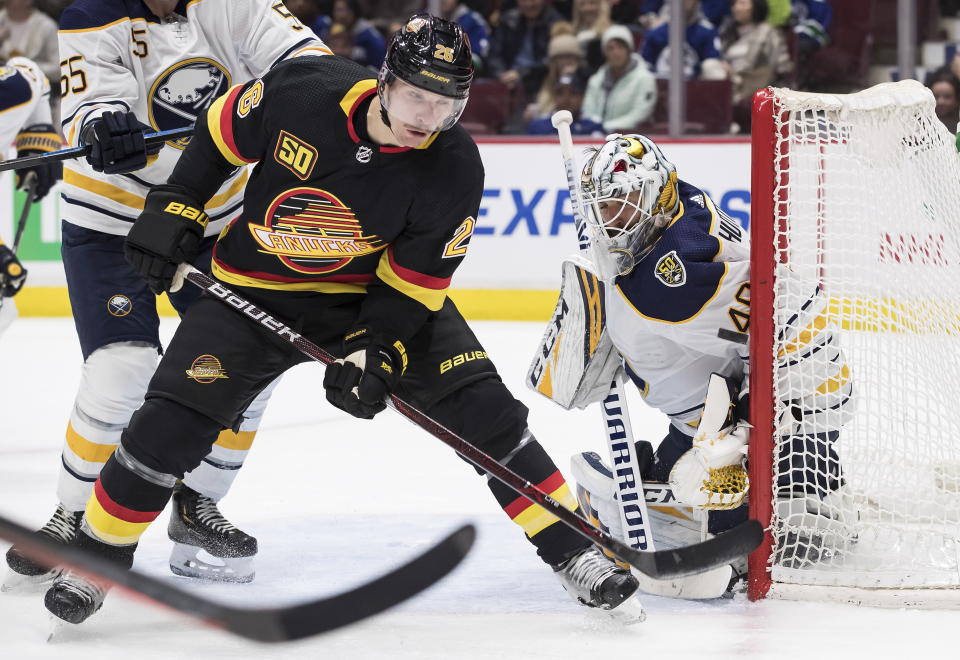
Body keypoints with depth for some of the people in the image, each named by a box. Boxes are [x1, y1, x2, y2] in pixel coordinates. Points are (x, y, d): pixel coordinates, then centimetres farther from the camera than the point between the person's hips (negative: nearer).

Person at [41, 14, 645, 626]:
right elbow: (224, 130, -4)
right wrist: (174, 209, -2)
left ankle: (572, 550, 1)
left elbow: (415, 279, -14)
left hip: (374, 289, 1)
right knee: (172, 424, -12)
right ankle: (98, 555, 9)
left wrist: (375, 352, -24)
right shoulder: (302, 91, -25)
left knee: (483, 408, -11)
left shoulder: (455, 170, -22)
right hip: (258, 291, -1)